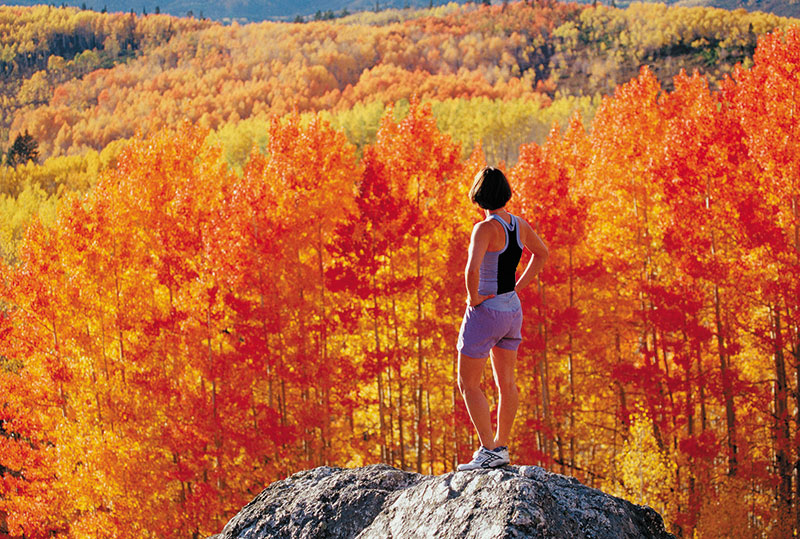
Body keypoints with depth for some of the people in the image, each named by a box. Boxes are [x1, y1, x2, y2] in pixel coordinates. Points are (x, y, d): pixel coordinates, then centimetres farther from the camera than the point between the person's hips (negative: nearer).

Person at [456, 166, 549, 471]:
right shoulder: (519, 224, 1)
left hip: (485, 312, -7)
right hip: (512, 309, 7)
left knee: (468, 385, 4)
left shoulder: (486, 228, -21)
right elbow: (541, 254, 19)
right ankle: (501, 447, 23)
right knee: (506, 383, 15)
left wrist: (473, 297, -19)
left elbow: (472, 270, -36)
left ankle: (489, 450, -1)